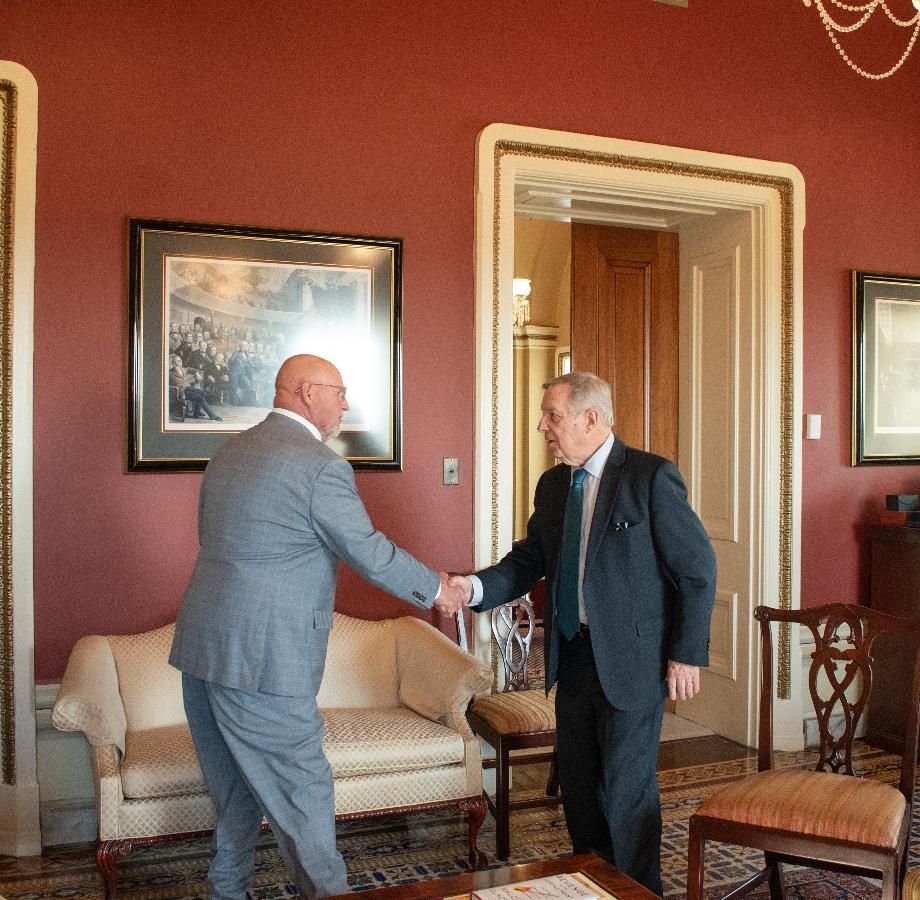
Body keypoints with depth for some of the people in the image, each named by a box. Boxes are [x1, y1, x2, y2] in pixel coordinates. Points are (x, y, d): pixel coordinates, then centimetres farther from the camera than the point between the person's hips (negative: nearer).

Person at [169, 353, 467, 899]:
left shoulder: (229, 452, 12)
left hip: (202, 648, 8)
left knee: (234, 792, 20)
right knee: (302, 793, 5)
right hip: (262, 659, -8)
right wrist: (436, 589, 5)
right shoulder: (321, 466, -14)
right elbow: (370, 553, -10)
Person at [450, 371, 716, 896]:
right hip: (573, 656, 7)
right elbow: (528, 562, 7)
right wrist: (473, 587, -11)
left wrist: (687, 654, -12)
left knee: (628, 791, 3)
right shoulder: (552, 485, 7)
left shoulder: (651, 477, -13)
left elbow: (698, 568, -11)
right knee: (578, 785, 16)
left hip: (632, 661, -6)